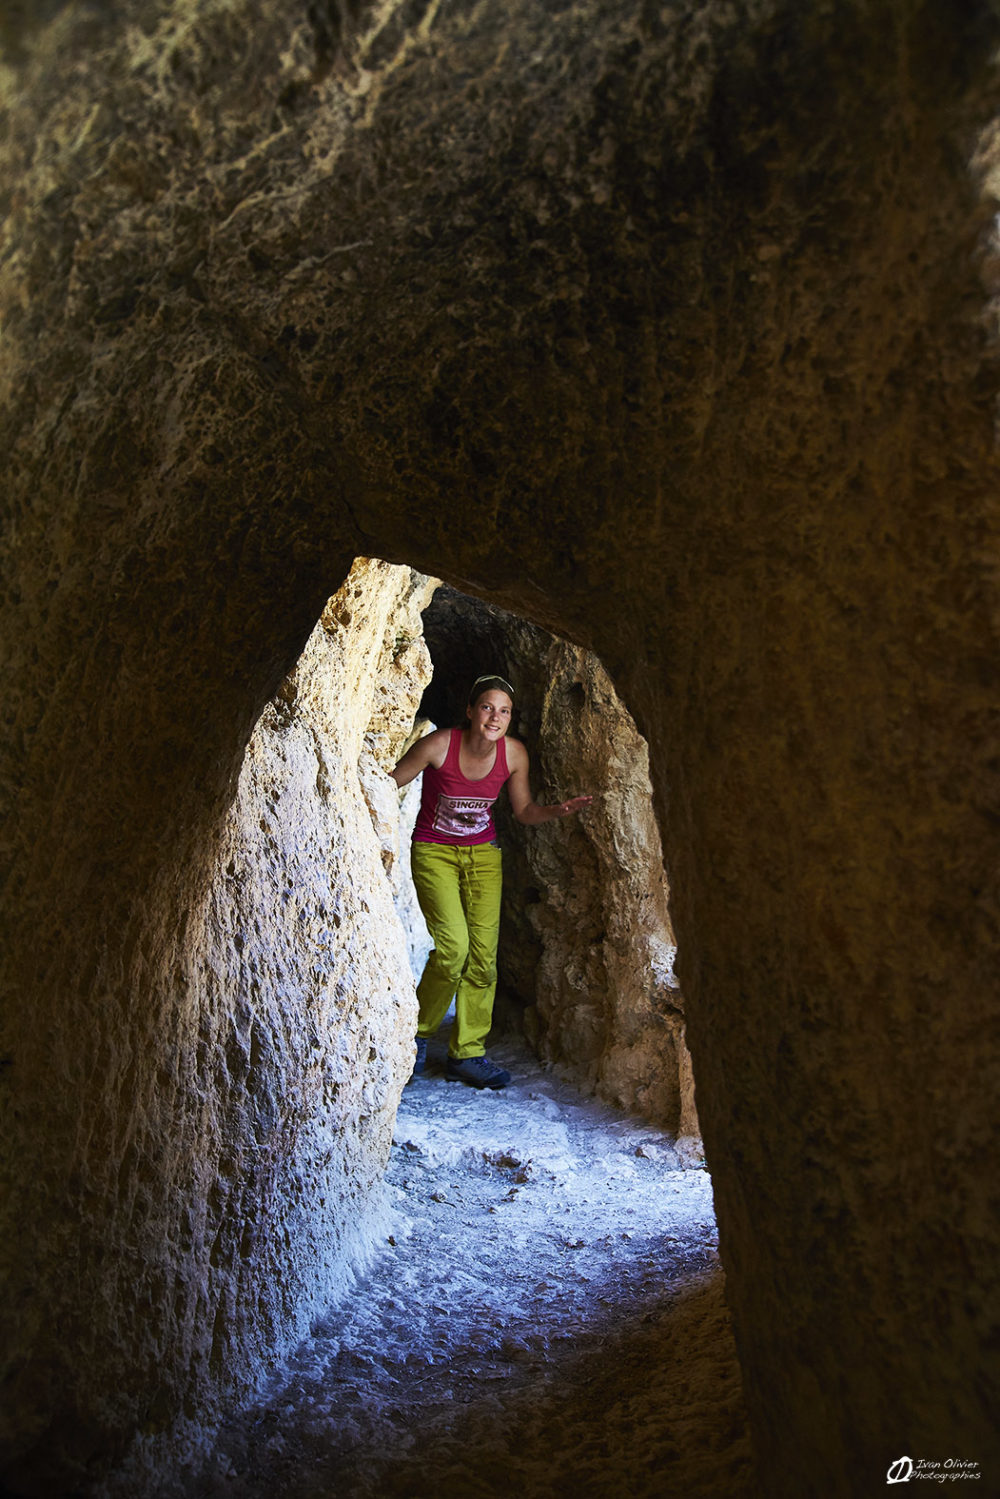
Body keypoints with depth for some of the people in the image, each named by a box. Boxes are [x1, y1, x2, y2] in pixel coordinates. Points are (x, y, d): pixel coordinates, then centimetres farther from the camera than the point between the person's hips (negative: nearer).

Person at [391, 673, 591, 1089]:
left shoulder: (513, 754, -9)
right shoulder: (438, 745, -20)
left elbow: (524, 811, 4)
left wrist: (556, 811, -14)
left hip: (483, 853, 4)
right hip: (433, 850, -3)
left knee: (483, 954, -3)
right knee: (453, 946, -18)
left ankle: (467, 1053, 11)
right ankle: (417, 1031, 7)